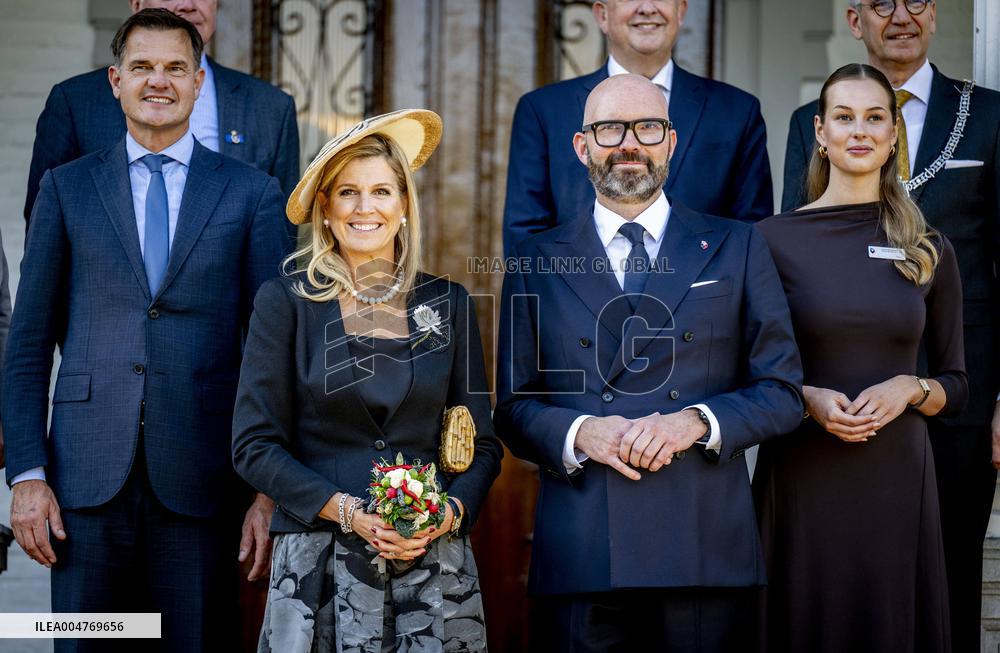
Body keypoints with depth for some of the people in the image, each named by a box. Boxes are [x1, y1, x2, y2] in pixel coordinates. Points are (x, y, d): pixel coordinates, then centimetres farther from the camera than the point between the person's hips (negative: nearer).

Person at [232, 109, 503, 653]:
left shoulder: (448, 303, 9)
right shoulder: (287, 301, 1)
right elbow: (254, 445, -3)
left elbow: (482, 443, 10)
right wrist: (348, 511, -14)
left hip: (433, 561, 2)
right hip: (320, 561, -2)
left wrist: (451, 512, -9)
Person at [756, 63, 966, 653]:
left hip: (898, 477, 2)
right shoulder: (774, 240, 0)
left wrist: (909, 389, -10)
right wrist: (808, 398, -13)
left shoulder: (929, 250, 6)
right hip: (800, 477, -1)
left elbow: (957, 387, 10)